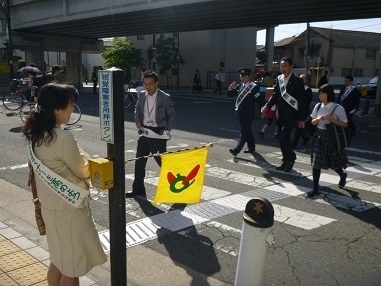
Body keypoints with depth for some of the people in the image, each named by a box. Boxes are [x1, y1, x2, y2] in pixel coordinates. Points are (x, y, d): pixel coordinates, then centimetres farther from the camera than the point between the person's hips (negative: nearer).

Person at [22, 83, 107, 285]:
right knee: (73, 267, 10)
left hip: (49, 205, 9)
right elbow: (83, 172, -14)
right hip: (68, 208, -8)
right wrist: (83, 156, 5)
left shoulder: (36, 134, 0)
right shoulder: (63, 138, -26)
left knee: (59, 260, 24)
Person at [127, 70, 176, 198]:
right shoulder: (141, 95, 4)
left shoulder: (165, 97, -9)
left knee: (162, 162, 4)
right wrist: (138, 120, 5)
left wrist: (167, 130, -6)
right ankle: (138, 190, 18)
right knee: (139, 162, 7)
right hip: (144, 134, 5)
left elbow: (172, 114, 1)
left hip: (158, 135, -5)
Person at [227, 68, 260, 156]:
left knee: (244, 132, -10)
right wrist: (230, 89, -8)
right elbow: (230, 94, 13)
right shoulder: (239, 86, 8)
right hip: (240, 113, 7)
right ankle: (251, 147, 32)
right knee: (247, 131, 18)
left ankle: (236, 150, -15)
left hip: (248, 114, -7)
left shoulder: (254, 87, -10)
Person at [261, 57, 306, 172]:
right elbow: (275, 95, 10)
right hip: (281, 114, 6)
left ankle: (291, 157, 8)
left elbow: (302, 100, -9)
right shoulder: (279, 79, 8)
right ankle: (286, 161, 23)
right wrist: (267, 106, -9)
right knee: (282, 139, 11)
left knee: (284, 137, -14)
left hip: (291, 115, -6)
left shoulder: (297, 81, -9)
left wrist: (301, 118, -10)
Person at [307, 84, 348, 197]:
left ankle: (343, 175, 47)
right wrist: (318, 119, -12)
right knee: (316, 162, -1)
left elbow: (345, 124, -7)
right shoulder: (318, 106, 1)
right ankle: (315, 188, 7)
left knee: (333, 163, 12)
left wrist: (332, 119, -20)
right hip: (319, 136, 3)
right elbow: (313, 122, 10)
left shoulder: (338, 108, -11)